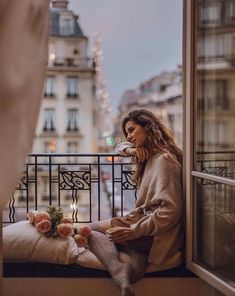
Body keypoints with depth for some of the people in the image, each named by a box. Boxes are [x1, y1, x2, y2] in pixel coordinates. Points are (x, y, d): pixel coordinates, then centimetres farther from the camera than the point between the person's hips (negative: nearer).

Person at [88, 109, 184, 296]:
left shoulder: (163, 159, -12)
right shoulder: (148, 155, 16)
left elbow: (170, 210, -21)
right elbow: (121, 147, 33)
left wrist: (135, 231, -22)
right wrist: (130, 150, 9)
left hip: (158, 236, -9)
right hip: (148, 225, 9)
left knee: (93, 228, -6)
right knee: (94, 233, -2)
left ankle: (120, 273, -28)